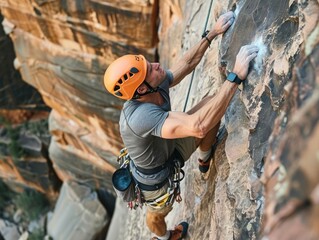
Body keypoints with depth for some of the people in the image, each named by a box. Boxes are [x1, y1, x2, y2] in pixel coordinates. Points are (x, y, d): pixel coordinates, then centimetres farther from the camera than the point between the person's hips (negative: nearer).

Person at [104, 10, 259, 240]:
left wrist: (212, 34, -7)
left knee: (212, 104, 0)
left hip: (170, 150, 7)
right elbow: (198, 126, -60)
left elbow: (187, 63, -4)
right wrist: (235, 76, -57)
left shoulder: (157, 86, -24)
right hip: (156, 177, -6)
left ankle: (205, 159, 30)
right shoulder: (140, 116, -48)